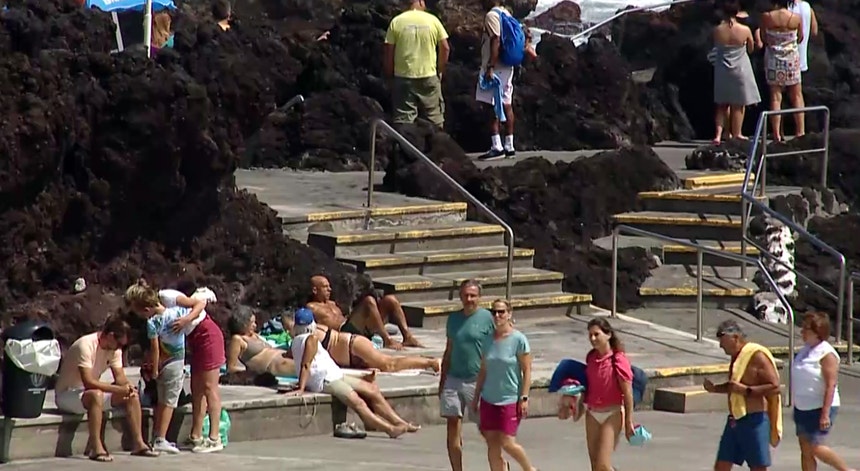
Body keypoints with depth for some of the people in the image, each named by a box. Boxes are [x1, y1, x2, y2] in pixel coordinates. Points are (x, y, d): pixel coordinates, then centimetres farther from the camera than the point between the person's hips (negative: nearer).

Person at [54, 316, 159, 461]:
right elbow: (88, 382, -34)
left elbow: (120, 377, 1)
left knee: (132, 395, -5)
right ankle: (96, 449, -41)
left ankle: (139, 444, -4)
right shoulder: (86, 345, -27)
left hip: (94, 393, 9)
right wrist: (120, 389, -34)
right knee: (95, 395, -39)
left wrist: (128, 386, -23)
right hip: (67, 395, -9)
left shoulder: (114, 348, 1)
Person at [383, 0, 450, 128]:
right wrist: (440, 70, 11)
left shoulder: (396, 22, -2)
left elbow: (389, 51, -3)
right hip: (429, 76, 0)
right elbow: (445, 48, 0)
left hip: (403, 76, 0)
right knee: (434, 120, 9)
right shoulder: (433, 20, -1)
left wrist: (389, 74, 7)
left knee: (403, 121, 1)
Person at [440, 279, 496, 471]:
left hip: (478, 381, -4)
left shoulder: (487, 318, -4)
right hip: (454, 379, 4)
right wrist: (442, 381, 15)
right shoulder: (453, 319, 9)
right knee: (453, 426, 0)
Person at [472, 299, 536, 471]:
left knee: (507, 443, -8)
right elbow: (483, 371, 13)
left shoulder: (518, 339, -8)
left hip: (510, 399, -5)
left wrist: (524, 397, -12)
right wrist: (476, 397, 12)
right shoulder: (488, 340, 6)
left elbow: (527, 370, -7)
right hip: (489, 399, 5)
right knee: (492, 445, 3)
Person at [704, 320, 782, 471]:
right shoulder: (737, 357, 14)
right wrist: (715, 388, 11)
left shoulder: (757, 356, -14)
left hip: (755, 420, -9)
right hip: (735, 421, 9)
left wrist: (746, 390, -23)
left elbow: (774, 387, -20)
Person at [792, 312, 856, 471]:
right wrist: (797, 407, 20)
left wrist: (825, 414, -25)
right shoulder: (805, 350, 9)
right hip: (803, 408, 8)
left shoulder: (826, 353, -17)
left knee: (816, 448, -8)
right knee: (805, 450, 8)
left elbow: (831, 385, -21)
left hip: (819, 409, -8)